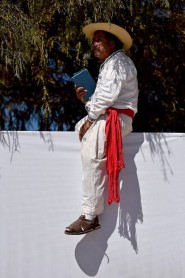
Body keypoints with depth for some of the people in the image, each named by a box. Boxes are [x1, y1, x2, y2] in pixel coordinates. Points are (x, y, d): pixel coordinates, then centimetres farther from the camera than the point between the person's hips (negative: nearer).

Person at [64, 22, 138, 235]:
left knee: (91, 153, -30)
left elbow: (108, 95, -18)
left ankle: (90, 217, -33)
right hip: (105, 117, 12)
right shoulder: (107, 65, 27)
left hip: (117, 117, -12)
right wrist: (85, 99, 6)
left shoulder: (119, 61, -4)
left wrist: (90, 119, -15)